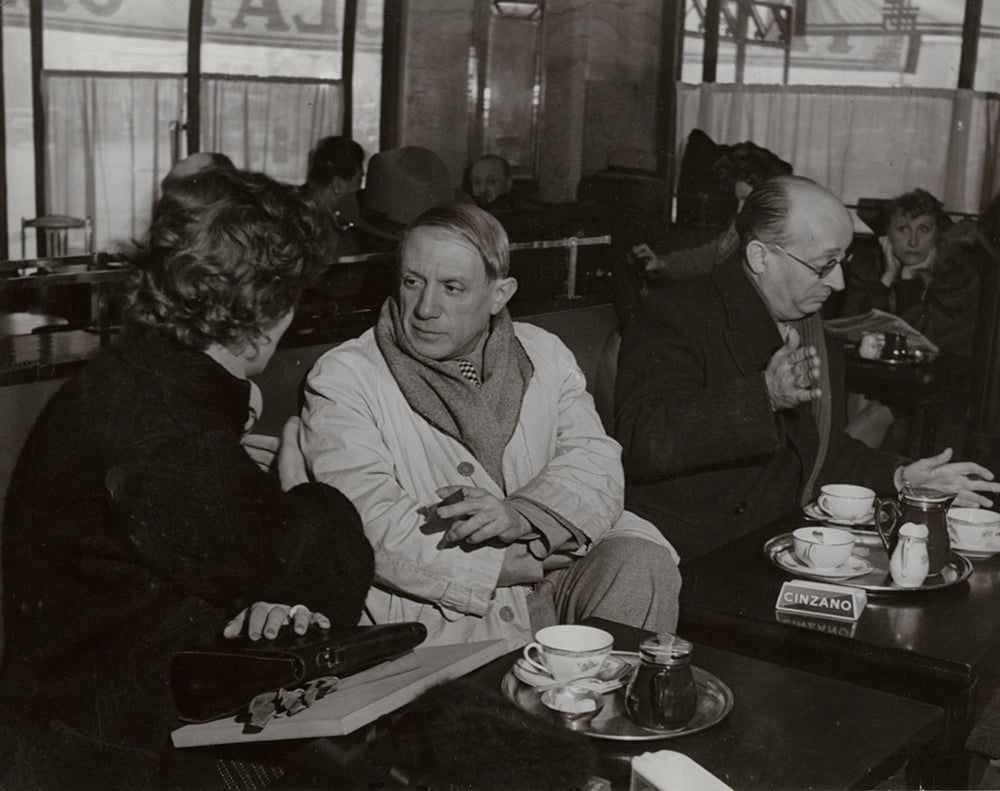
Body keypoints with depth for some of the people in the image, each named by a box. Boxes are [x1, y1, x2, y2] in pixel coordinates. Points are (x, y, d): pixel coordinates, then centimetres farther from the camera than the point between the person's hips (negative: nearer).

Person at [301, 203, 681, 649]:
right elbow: (372, 522, -14)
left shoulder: (544, 356, 12)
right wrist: (522, 565, -15)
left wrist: (522, 516, -23)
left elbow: (595, 461, 0)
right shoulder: (341, 379, -3)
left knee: (644, 564, -21)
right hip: (431, 610, -4)